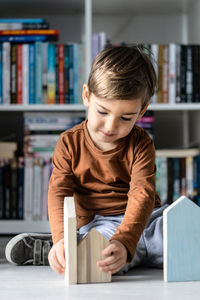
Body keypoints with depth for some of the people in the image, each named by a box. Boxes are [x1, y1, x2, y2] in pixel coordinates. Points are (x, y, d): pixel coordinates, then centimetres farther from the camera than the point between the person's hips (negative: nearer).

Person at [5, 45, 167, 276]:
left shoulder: (140, 145, -6)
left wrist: (125, 241, -40)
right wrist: (62, 239, -34)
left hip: (144, 218, 2)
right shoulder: (69, 143, -3)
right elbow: (59, 194, -13)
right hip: (96, 223, -1)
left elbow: (142, 195, -21)